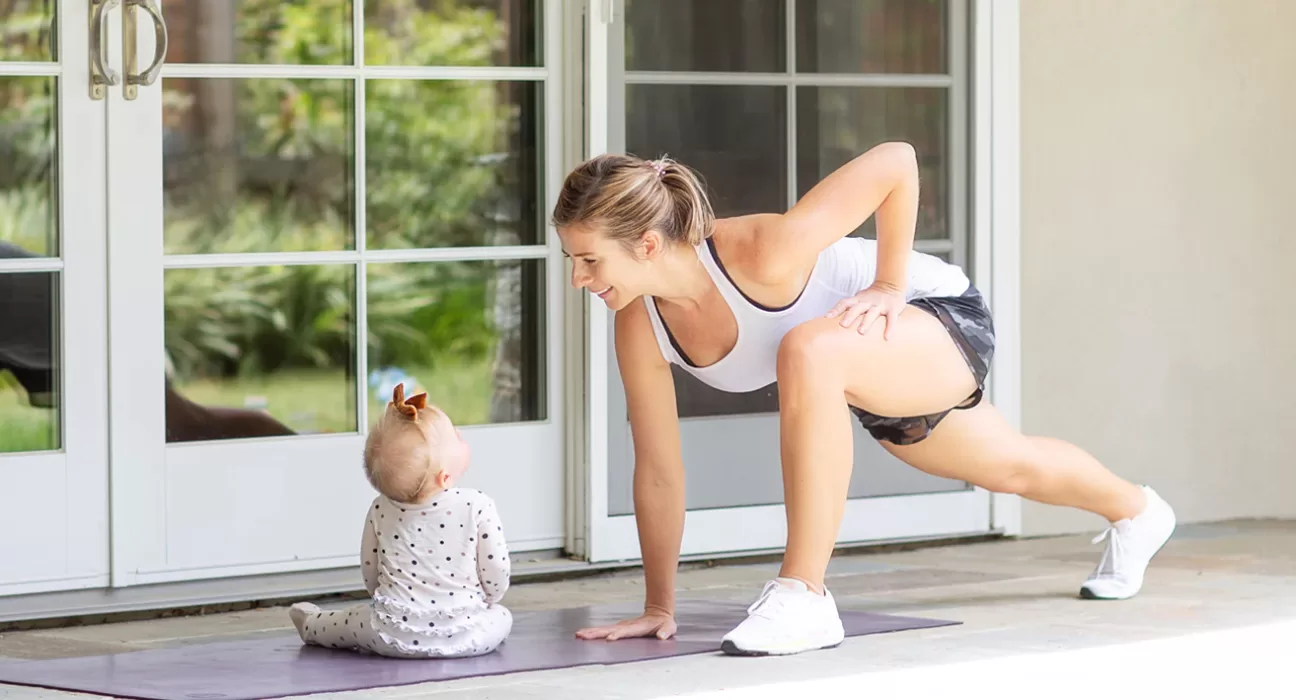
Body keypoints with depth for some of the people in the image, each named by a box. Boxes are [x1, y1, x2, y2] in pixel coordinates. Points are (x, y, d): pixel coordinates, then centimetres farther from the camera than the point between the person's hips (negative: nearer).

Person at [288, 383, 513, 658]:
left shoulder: (380, 512, -2)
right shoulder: (477, 506, -14)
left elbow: (370, 576, 9)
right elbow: (496, 577, -8)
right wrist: (482, 602, 14)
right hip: (466, 638, -2)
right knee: (502, 616, 27)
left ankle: (314, 626, 56)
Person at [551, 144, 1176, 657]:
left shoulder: (762, 256, -40)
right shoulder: (639, 325, -20)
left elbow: (895, 162, -31)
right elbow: (658, 469, -10)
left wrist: (890, 286, -26)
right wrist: (658, 607, -8)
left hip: (943, 320, -8)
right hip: (881, 385, 8)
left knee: (807, 352, -39)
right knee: (1007, 469, 31)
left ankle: (804, 596, -31)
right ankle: (1136, 514, 65)